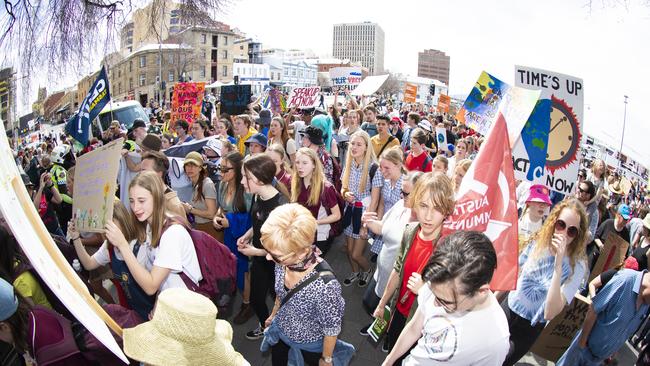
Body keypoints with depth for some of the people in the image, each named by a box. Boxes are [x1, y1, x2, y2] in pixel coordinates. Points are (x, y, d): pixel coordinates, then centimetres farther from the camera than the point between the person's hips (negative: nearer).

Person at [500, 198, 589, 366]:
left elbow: (549, 314, -32)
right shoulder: (537, 243, -11)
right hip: (507, 310, 3)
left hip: (530, 328, -3)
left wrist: (558, 265, -38)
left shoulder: (576, 266, -22)